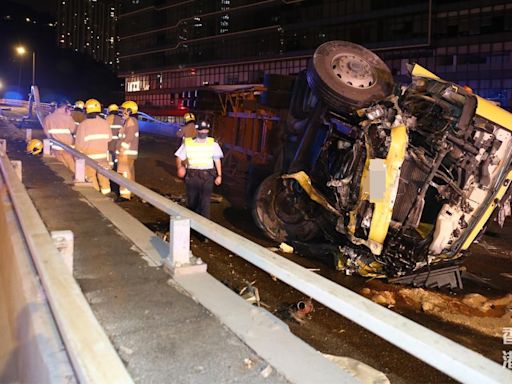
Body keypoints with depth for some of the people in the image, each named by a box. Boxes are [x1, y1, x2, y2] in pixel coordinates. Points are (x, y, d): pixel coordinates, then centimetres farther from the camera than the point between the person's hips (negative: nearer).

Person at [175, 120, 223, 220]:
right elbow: (179, 157, 5)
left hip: (207, 176, 0)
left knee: (205, 202, -5)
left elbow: (217, 160, 10)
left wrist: (219, 175, 7)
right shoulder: (187, 143, 2)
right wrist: (179, 167, -16)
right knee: (192, 201, 11)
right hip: (192, 176, 1)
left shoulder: (213, 143, 5)